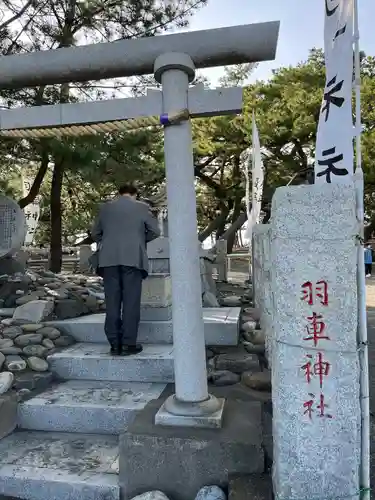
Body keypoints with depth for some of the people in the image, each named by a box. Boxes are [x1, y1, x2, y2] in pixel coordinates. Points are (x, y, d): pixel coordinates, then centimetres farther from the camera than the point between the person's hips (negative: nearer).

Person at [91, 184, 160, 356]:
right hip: (132, 258, -3)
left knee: (112, 301, 4)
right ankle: (128, 343, -2)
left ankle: (114, 343, 5)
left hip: (109, 259, 3)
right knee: (131, 301, -1)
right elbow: (154, 231, 6)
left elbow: (95, 233, 17)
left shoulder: (105, 207, 14)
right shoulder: (141, 206, 6)